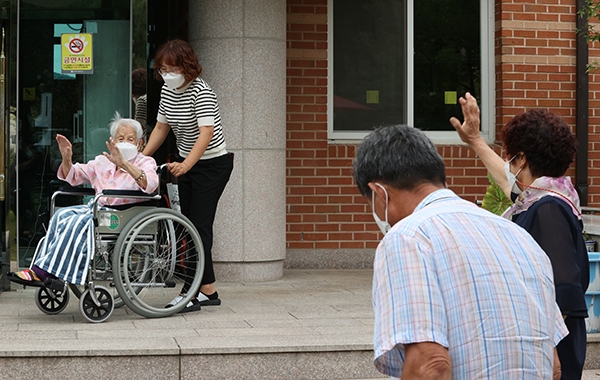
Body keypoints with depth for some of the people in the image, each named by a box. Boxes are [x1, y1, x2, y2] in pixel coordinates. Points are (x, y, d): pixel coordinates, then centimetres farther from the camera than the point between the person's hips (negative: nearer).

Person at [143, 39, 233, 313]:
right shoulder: (167, 90, 2)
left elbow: (207, 132, -34)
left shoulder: (201, 92, -23)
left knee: (199, 225, -12)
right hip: (186, 163, 9)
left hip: (212, 164, -9)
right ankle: (207, 290, 15)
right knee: (189, 225, 8)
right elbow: (161, 127, 12)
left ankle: (192, 292, -12)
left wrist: (186, 165, -46)